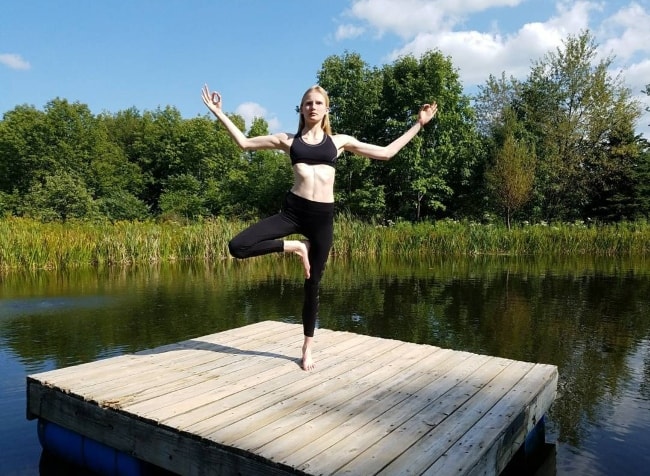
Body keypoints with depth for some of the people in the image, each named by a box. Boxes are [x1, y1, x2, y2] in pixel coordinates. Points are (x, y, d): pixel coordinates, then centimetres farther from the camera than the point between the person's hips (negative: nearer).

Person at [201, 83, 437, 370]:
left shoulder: (339, 141, 12)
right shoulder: (288, 140, 11)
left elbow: (386, 153, 15)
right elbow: (244, 143, 14)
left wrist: (419, 125, 16)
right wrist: (219, 113, 11)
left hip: (322, 215, 0)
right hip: (293, 210, 0)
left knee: (313, 284, 6)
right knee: (238, 247, -18)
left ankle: (308, 348, 23)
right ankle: (295, 247, 3)